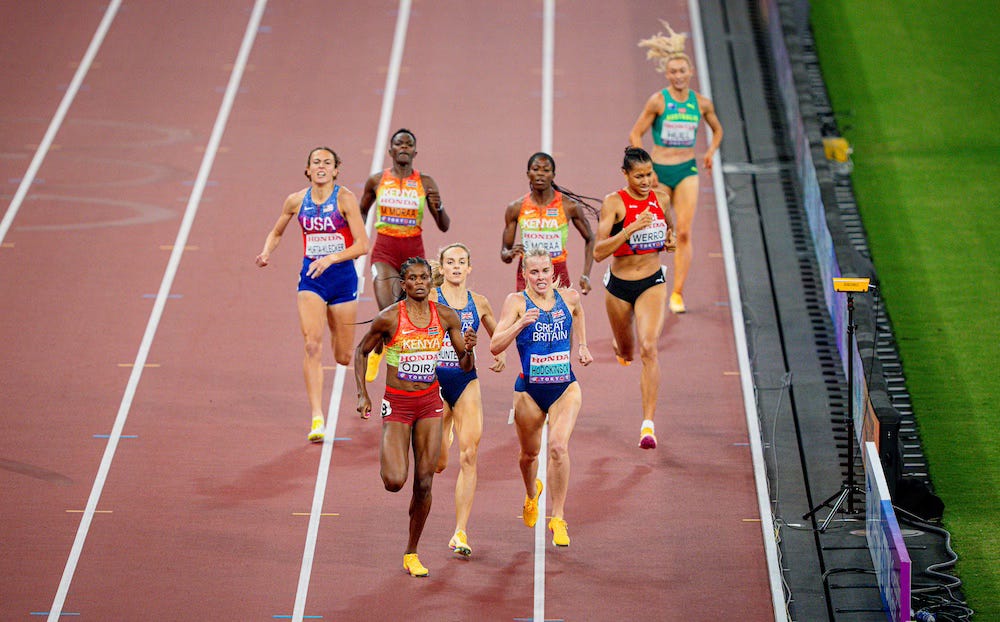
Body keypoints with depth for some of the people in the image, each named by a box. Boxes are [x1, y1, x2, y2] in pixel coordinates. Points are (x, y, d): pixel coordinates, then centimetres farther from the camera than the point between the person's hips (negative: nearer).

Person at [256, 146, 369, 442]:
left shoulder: (345, 199, -8)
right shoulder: (296, 201, 2)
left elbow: (362, 245, -13)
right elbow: (276, 232, 20)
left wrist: (331, 258, -25)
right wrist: (266, 252, 0)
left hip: (342, 276, -1)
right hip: (311, 277, 1)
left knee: (344, 357, 8)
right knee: (313, 345, -18)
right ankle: (317, 419, -19)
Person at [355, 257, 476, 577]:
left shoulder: (446, 316, -1)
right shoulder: (389, 318, -11)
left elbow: (465, 367, 5)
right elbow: (361, 351, 4)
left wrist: (468, 349, -17)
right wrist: (362, 394, -4)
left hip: (430, 402, 3)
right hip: (396, 404, -3)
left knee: (424, 483, 1)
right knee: (395, 482, -17)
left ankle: (412, 554, 16)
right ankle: (388, 457, 22)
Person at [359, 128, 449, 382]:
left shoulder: (425, 183, 1)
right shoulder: (376, 181, 2)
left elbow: (444, 227, 3)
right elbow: (362, 211, 21)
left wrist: (438, 208, -18)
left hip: (414, 250, 1)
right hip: (384, 250, -1)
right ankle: (376, 352, 13)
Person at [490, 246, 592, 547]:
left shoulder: (569, 298, -2)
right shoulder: (517, 301, -10)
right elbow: (495, 346, -18)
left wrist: (582, 346, 16)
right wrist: (521, 323, -30)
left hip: (565, 388, 0)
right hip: (530, 390, 0)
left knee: (559, 446, -21)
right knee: (529, 453, 17)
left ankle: (558, 519, -10)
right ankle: (532, 493, 53)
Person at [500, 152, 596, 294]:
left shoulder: (569, 206, -2)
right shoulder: (516, 208, 2)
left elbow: (589, 239, 12)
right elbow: (504, 251, 9)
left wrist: (585, 276, 3)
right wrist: (510, 254, -15)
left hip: (558, 277, -1)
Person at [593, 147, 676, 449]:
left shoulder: (661, 198, -2)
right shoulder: (614, 203, -15)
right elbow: (598, 252, -23)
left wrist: (669, 240, -1)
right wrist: (632, 228, -32)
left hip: (653, 282, 1)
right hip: (619, 284, -1)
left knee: (648, 348, -18)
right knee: (626, 352, 19)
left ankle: (648, 424, -20)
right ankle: (620, 343, 60)